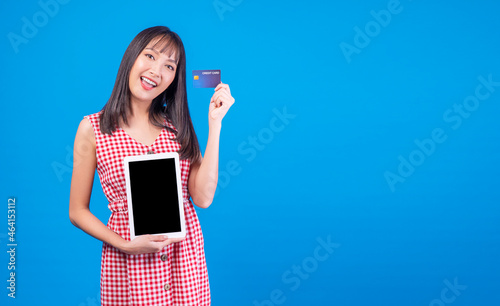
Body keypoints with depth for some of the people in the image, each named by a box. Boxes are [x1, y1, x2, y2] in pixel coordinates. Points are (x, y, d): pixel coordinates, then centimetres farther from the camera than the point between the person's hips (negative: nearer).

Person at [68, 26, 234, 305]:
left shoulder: (177, 125, 6)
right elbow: (78, 211, 0)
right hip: (128, 265, -2)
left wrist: (215, 123, -6)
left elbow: (203, 197, -6)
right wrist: (124, 245, -14)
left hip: (186, 260, 3)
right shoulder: (93, 128, -2)